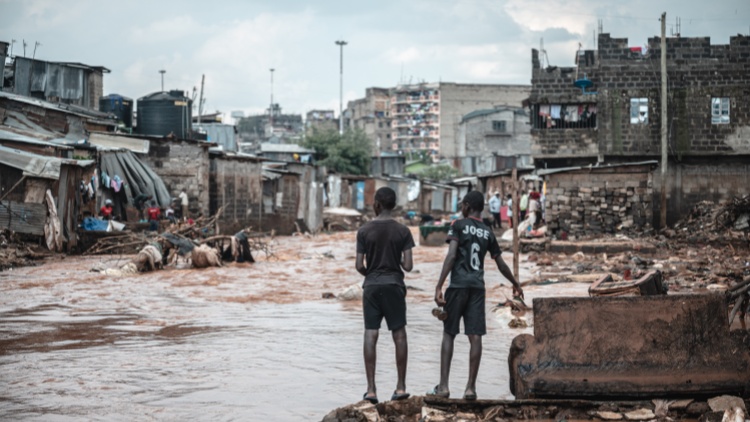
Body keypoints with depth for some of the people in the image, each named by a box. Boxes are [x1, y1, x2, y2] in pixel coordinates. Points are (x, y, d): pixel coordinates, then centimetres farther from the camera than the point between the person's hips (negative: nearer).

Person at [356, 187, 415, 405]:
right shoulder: (402, 231, -3)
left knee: (370, 335, 0)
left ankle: (371, 389, -2)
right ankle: (401, 386, 8)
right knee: (399, 335, 7)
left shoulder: (364, 231, -3)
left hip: (372, 286, 0)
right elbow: (408, 265, -6)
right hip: (394, 285, 0)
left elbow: (359, 265, -4)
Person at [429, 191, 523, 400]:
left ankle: (443, 386, 0)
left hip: (458, 286, -3)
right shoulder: (488, 233, 13)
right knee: (475, 337, 0)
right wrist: (516, 285, 34)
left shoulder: (459, 226, -1)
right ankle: (471, 387, -2)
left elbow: (451, 256, -12)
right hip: (478, 287, 3)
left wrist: (438, 286, -16)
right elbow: (501, 265, 18)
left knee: (448, 333, 5)